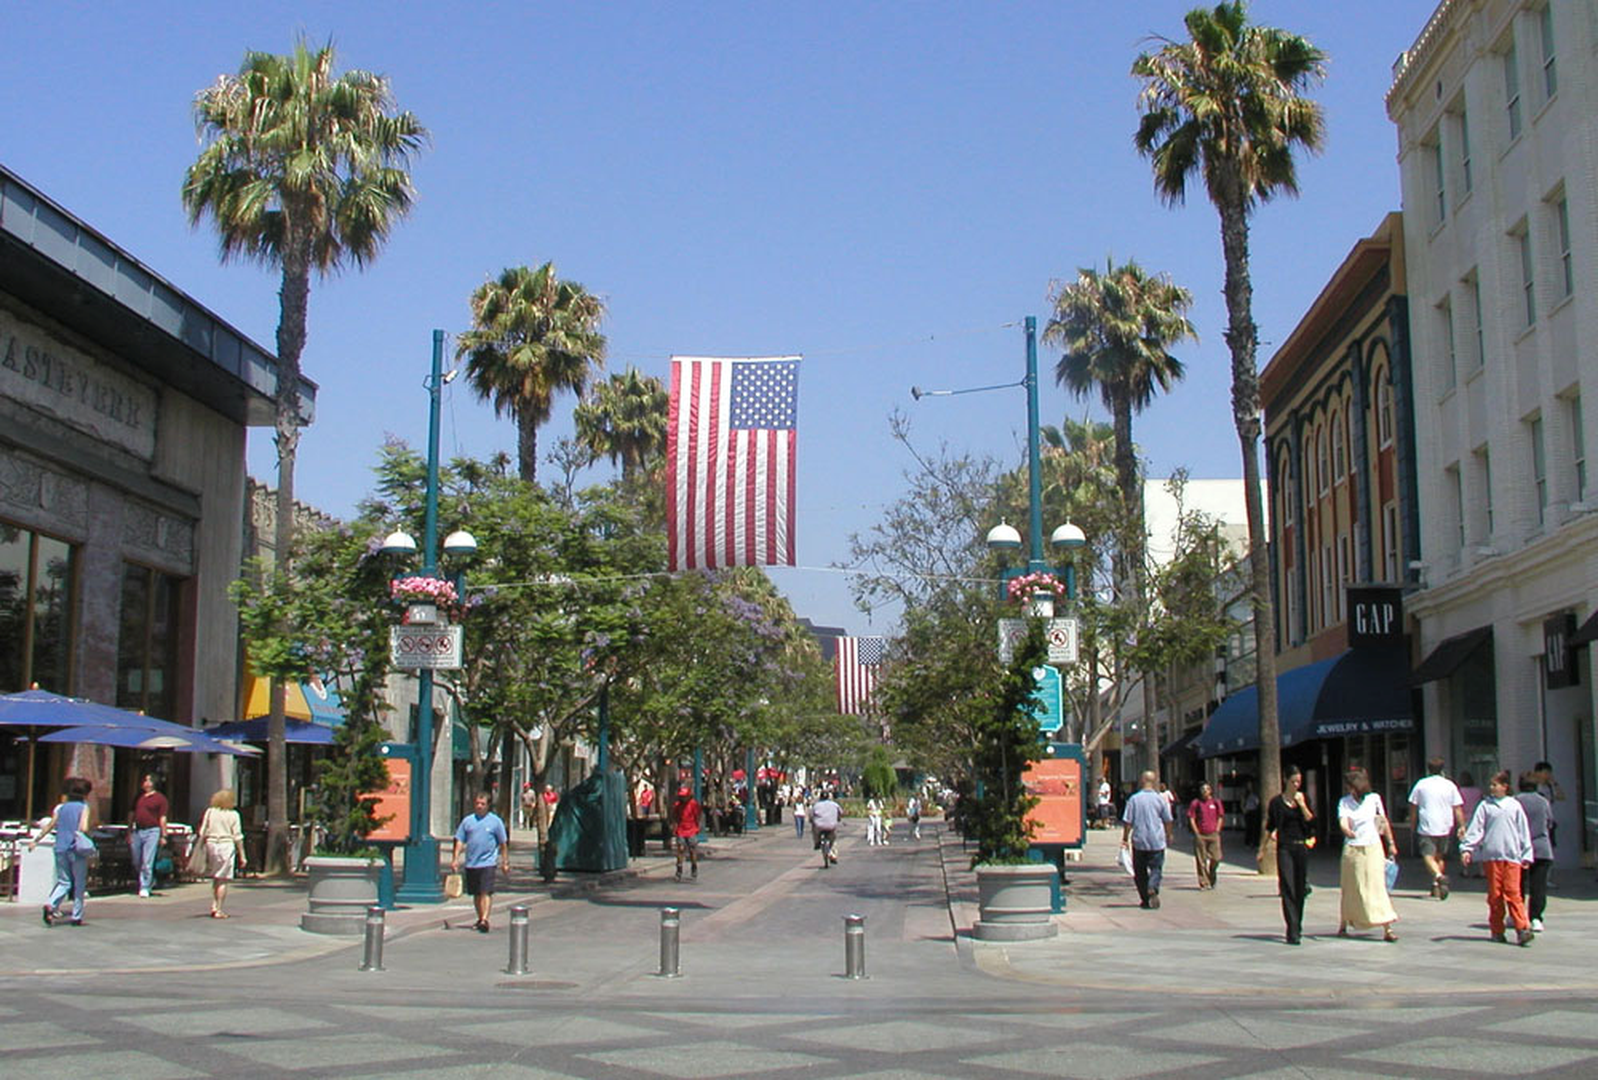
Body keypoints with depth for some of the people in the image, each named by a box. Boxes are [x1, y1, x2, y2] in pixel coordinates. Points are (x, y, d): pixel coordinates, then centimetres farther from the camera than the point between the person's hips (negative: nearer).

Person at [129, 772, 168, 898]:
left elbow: (162, 818, -5)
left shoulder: (160, 798, -1)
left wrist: (163, 835, -9)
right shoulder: (138, 798, 14)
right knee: (137, 862, 11)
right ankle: (150, 880, 30)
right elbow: (132, 815, 19)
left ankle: (144, 888, -3)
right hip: (137, 831, 6)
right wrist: (129, 832, 15)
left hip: (152, 831, -6)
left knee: (147, 862, -8)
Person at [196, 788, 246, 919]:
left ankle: (214, 906, 13)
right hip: (226, 845, -3)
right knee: (223, 880, 1)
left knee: (215, 878, 18)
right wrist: (242, 855, 1)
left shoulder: (210, 812, 5)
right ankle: (219, 910, 1)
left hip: (211, 844, 4)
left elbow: (202, 833, 6)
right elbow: (237, 837, -3)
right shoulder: (233, 815, -3)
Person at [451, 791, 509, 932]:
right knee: (476, 894, 13)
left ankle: (485, 920, -19)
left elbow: (503, 844, 6)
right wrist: (455, 859, -1)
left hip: (487, 863, -4)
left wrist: (505, 862, 5)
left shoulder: (495, 821, 3)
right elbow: (459, 841, 9)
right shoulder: (467, 820, 9)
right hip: (471, 864, 4)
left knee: (486, 892, -13)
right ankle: (480, 919, 27)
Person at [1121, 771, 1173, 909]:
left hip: (1139, 841, 0)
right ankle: (1152, 888, -23)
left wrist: (1125, 838, 5)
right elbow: (1168, 821, 6)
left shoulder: (1134, 799, -3)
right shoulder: (1160, 799, -1)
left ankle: (1145, 899, 13)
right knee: (1156, 868, 5)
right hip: (1157, 841, 0)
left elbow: (1127, 822, -4)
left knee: (1140, 871, 12)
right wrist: (1168, 836, 20)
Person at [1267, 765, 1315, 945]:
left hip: (1302, 847, 3)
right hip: (1285, 848, -3)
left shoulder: (1304, 799, 8)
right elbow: (1270, 825, 10)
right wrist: (1272, 834, -4)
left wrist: (1301, 804, -13)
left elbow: (1310, 820, -5)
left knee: (1300, 889, 10)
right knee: (1288, 889, -10)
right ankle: (1292, 932, -13)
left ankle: (1297, 926, 26)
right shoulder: (1277, 802, 2)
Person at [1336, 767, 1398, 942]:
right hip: (1352, 849, 0)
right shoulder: (1344, 802, 1)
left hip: (1373, 849, 0)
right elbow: (1343, 821, -16)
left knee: (1378, 887, -7)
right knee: (1350, 890, 8)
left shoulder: (1374, 799, 2)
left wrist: (1391, 843, 13)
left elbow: (1384, 822, 12)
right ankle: (1343, 926, 22)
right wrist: (1347, 831, -38)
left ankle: (1387, 929, -10)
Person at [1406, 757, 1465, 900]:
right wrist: (1462, 826, 5)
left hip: (1426, 827, -3)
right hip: (1444, 827, 3)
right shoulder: (1450, 785, 5)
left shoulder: (1421, 784, 2)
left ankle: (1439, 876, -34)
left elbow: (1414, 806, 6)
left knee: (1428, 855, -8)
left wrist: (1413, 825, 16)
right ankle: (1436, 886, 17)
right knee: (1440, 856, 17)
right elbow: (1457, 808, 1)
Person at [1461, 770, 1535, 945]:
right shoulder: (1485, 805, 7)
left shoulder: (1515, 806, 9)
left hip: (1512, 856, 0)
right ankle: (1497, 930, 10)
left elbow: (1524, 831, 11)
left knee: (1513, 892, -10)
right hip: (1491, 855, 1)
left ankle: (1522, 928, -11)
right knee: (1495, 894, 3)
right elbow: (1475, 828, 4)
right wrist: (1467, 848, -8)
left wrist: (1526, 855, 7)